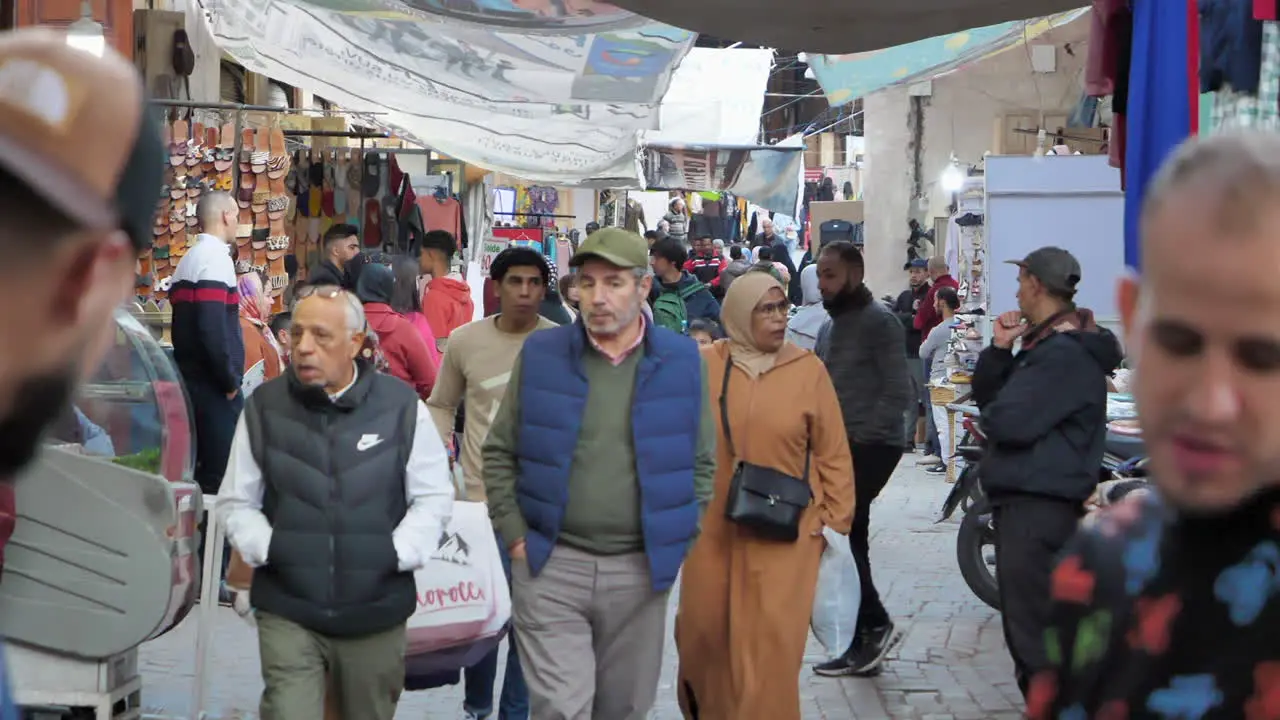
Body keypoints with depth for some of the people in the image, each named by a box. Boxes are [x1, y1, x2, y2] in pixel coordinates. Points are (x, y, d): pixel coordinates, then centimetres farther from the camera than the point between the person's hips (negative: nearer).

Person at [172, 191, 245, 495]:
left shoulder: (188, 260, 15)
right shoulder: (215, 257, -13)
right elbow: (213, 326, -23)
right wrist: (230, 380, -15)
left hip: (191, 379, 9)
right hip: (214, 386, -9)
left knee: (198, 467, 13)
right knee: (220, 472, -7)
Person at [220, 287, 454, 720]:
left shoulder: (402, 406, -1)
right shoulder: (265, 408, 3)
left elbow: (434, 498, 5)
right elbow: (237, 502, 10)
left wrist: (397, 553, -10)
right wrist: (266, 547, -8)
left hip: (376, 614, 0)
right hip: (287, 612, 0)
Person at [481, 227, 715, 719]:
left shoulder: (681, 361, 0)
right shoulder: (541, 354, -1)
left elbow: (701, 462, 8)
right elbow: (500, 452, 6)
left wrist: (681, 541, 2)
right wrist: (514, 535, -1)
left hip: (641, 569, 1)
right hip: (550, 566, -1)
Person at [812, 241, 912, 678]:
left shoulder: (879, 322, -9)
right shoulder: (830, 327, 17)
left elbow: (898, 393, -16)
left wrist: (858, 437, -19)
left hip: (871, 447, -9)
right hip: (838, 447, 9)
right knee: (846, 539, 8)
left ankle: (873, 626, -5)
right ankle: (863, 641, 15)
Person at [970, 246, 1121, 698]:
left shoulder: (1068, 354, -17)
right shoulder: (1045, 343, 18)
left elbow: (1008, 421, -24)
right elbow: (986, 395, 18)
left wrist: (991, 413, -2)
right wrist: (999, 349, 2)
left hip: (1040, 505, -11)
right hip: (1023, 498, 11)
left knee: (1032, 631, -11)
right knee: (1027, 624, 19)